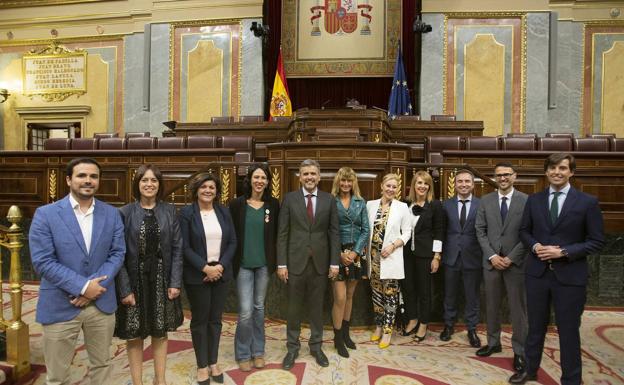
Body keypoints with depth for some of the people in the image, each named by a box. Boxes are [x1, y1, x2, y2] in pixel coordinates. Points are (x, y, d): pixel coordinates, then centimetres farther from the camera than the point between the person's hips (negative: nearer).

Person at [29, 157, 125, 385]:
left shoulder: (112, 214, 2)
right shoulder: (46, 214, -7)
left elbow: (117, 253, -1)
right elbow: (42, 261, -12)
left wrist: (94, 287, -14)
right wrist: (83, 286, -17)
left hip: (101, 303, 3)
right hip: (60, 306, -2)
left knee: (101, 365, 17)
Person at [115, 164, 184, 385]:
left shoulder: (169, 211, 0)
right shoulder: (125, 213, -6)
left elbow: (177, 249, 1)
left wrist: (175, 282, -5)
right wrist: (125, 289, -12)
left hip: (162, 281, 2)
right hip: (134, 281, -2)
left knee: (160, 332, 14)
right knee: (134, 335, 10)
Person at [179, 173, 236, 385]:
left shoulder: (224, 212, 4)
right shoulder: (186, 213, -6)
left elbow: (232, 242, 3)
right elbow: (184, 247, -10)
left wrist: (221, 266, -10)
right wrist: (205, 268, -16)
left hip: (221, 272, 3)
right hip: (197, 275, -3)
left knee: (215, 319, 12)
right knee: (199, 319, 9)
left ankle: (213, 362, 27)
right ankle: (202, 365, 24)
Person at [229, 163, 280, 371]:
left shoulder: (273, 204, 0)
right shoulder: (237, 204, -5)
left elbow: (276, 234, 6)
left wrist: (276, 261, 2)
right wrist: (230, 262, -4)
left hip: (263, 264, 2)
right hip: (243, 264, -2)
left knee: (259, 307, 14)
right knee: (245, 311, -1)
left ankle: (258, 351, 30)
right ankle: (243, 354, 20)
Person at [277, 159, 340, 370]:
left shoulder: (329, 199, 1)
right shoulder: (289, 198, -2)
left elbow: (334, 232, 2)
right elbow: (282, 233, -3)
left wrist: (334, 262, -2)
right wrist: (281, 263, -7)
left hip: (320, 262, 1)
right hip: (296, 261, -1)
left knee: (317, 306, 14)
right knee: (294, 307, 10)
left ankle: (316, 346, 31)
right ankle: (292, 347, 27)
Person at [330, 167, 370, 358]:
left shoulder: (360, 202, 6)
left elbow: (365, 230, 3)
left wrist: (355, 252, -9)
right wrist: (339, 254, -12)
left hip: (356, 254, 4)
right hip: (337, 253, -3)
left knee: (349, 295, 13)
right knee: (340, 297, -4)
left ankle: (345, 333, 29)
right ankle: (338, 338, 12)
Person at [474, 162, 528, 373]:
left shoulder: (526, 201, -3)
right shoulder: (485, 201, 5)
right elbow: (480, 231, 3)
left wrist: (511, 258, -11)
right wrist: (492, 256, -7)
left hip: (516, 262, -2)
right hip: (491, 261, 3)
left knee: (518, 308, 6)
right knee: (492, 306, 13)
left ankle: (519, 351, 19)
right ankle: (493, 342, 29)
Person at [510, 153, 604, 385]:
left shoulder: (587, 202, -5)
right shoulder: (534, 200, 4)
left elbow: (597, 241, -5)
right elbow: (524, 231, 11)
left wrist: (564, 252, -16)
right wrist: (535, 246, -9)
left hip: (570, 276, -3)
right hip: (537, 272, 3)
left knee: (568, 330, 10)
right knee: (536, 326, 17)